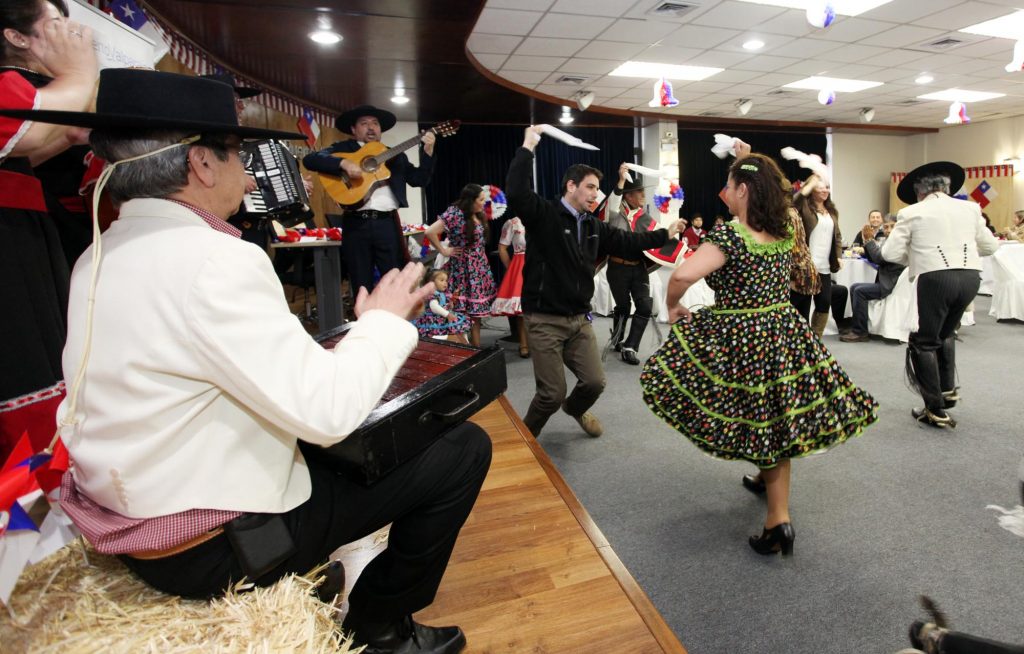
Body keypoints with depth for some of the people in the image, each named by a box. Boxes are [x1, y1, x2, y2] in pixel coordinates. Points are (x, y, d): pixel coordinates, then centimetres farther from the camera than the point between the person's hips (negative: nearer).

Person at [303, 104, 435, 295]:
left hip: (388, 223, 1)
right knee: (362, 286, 5)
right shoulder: (342, 148, 10)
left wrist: (428, 151, -2)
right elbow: (309, 160, -3)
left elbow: (420, 179, 11)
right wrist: (343, 163, -17)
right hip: (356, 224, -1)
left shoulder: (395, 155, 18)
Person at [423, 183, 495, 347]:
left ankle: (476, 347, 18)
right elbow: (429, 232, -20)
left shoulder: (478, 215, 10)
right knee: (462, 310, -3)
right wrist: (444, 250, -13)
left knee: (476, 308, 10)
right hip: (462, 268, -7)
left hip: (479, 268, 7)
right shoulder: (455, 213, -13)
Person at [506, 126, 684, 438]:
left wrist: (664, 234, 20)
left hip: (579, 319, 7)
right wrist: (527, 148, -24)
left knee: (595, 382, 10)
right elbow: (516, 193, -27)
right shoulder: (544, 215, -11)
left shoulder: (593, 226, 11)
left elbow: (626, 242, 18)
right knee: (552, 393, -3)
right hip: (544, 320, -7)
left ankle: (574, 408, 45)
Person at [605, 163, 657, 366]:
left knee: (645, 306, -7)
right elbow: (612, 207, -27)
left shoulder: (647, 219, 9)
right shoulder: (617, 213, -4)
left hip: (639, 268, 4)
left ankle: (629, 347, 5)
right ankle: (617, 340, 36)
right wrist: (621, 180, -28)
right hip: (618, 267, -4)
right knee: (623, 306, 9)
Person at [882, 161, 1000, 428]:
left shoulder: (911, 213, 1)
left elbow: (890, 253, -2)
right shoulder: (969, 208, 12)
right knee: (945, 333, 28)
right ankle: (948, 390, 30)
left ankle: (936, 411, 7)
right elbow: (990, 246, 19)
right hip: (970, 276, 5)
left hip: (935, 278, -5)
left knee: (924, 343, 6)